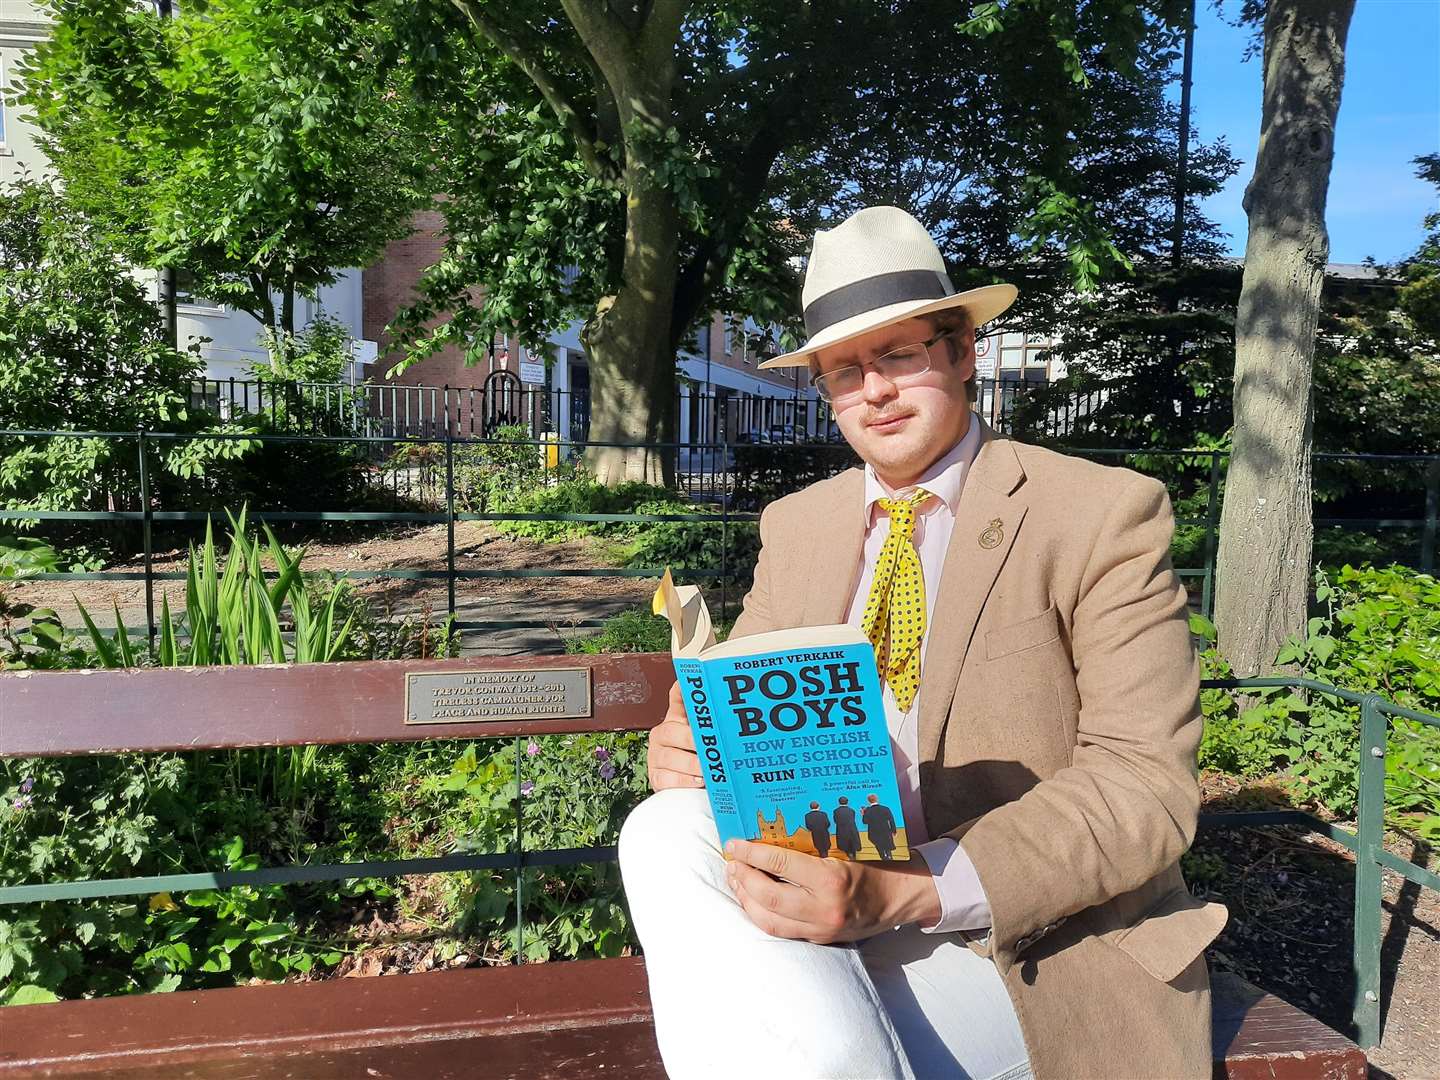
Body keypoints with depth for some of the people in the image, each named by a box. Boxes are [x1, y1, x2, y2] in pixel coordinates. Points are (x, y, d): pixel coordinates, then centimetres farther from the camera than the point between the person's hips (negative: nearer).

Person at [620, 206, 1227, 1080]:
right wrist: (690, 741, -14)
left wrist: (902, 892, -27)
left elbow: (1145, 787, -15)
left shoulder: (1106, 515, -8)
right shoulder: (795, 525, 9)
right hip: (828, 898, 5)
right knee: (664, 831, -24)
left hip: (1035, 942, -4)